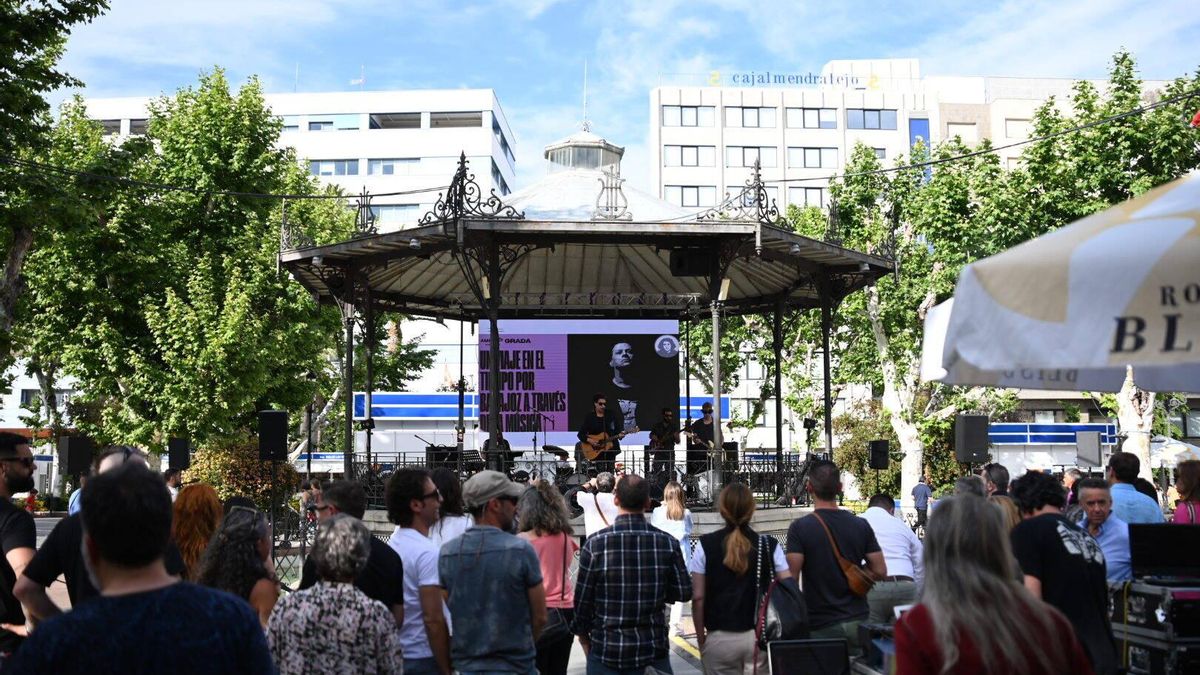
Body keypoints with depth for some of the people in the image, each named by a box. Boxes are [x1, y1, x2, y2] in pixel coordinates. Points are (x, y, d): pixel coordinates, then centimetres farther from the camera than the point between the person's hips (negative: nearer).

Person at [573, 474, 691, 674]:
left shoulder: (596, 544, -13)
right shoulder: (667, 543, -8)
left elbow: (582, 598, -6)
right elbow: (683, 593, -1)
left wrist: (583, 635, 11)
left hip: (606, 650, -1)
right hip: (654, 650, 1)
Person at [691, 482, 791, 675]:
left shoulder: (706, 545, -4)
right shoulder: (769, 545, -1)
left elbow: (698, 597, -4)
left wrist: (701, 638, 7)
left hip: (720, 638, -1)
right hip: (760, 637, 1)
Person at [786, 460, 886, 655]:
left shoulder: (799, 527, -12)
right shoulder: (860, 525, -1)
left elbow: (791, 578, -16)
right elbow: (880, 571, 1)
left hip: (821, 626, -3)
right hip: (858, 621, 3)